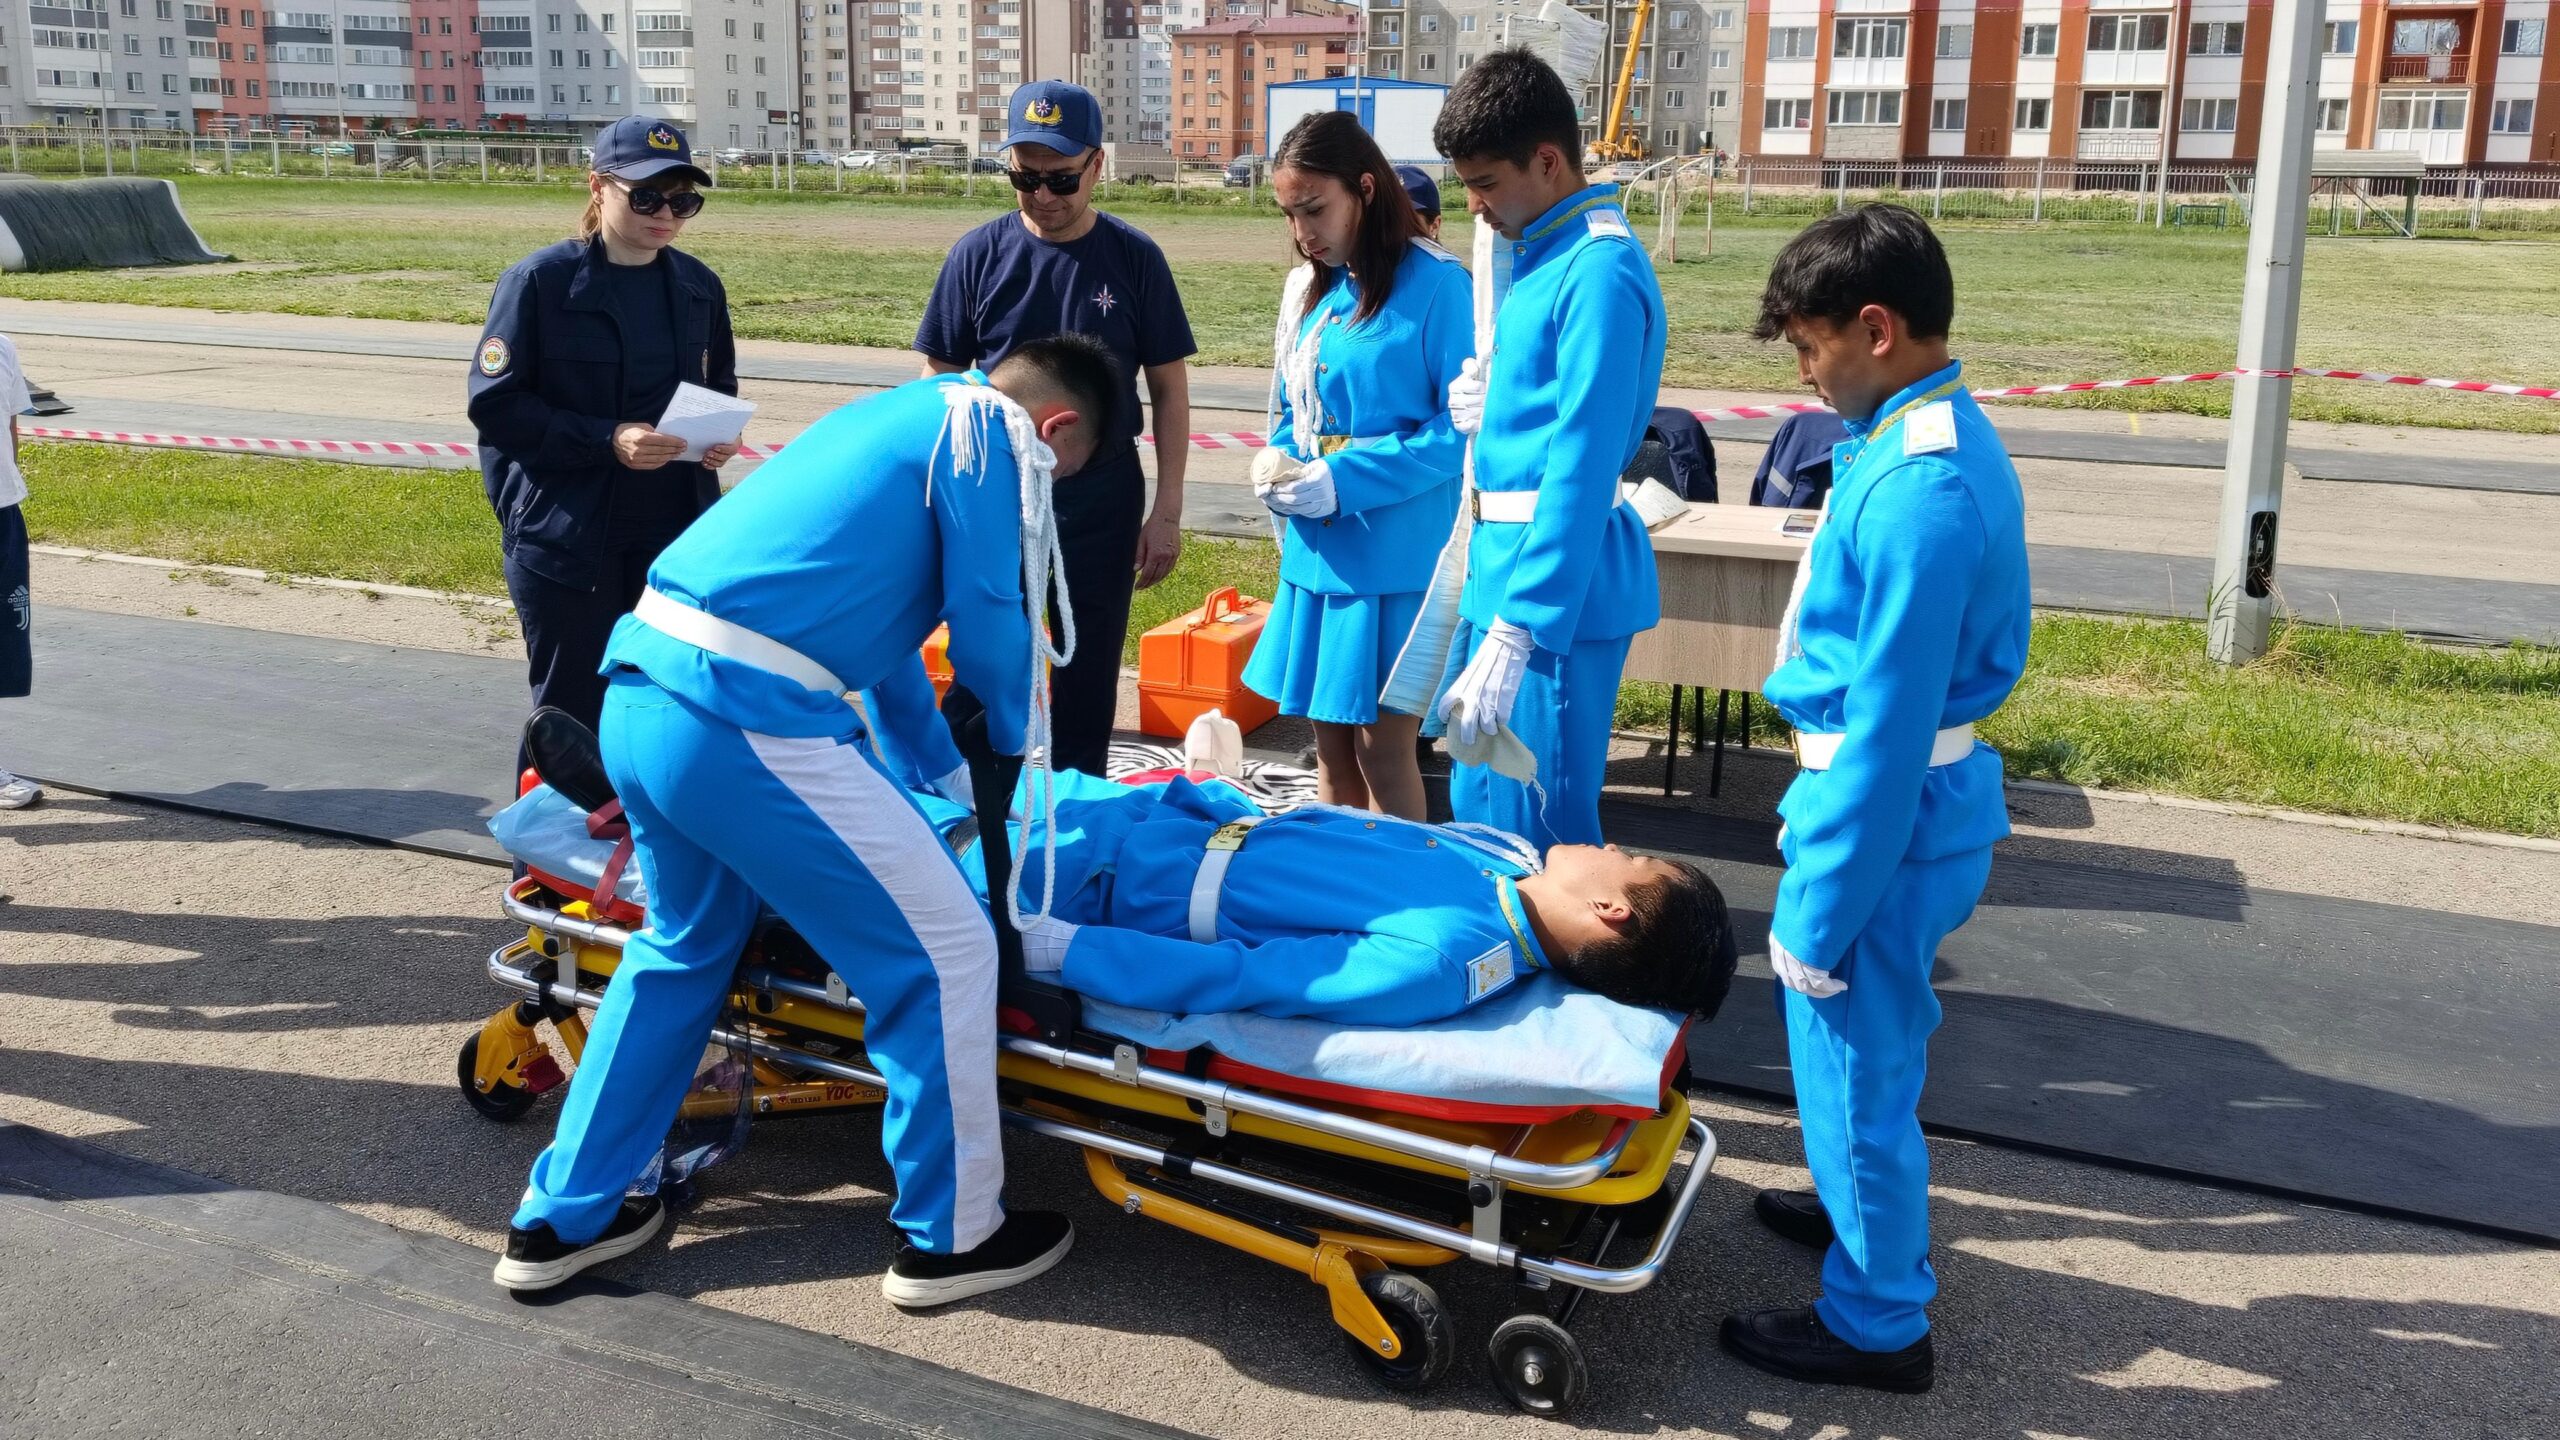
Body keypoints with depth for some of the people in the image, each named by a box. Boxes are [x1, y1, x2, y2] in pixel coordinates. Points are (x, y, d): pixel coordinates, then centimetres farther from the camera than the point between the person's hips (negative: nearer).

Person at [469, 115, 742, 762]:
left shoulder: (699, 286, 5)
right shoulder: (541, 280, -9)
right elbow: (494, 402, -11)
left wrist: (720, 434, -6)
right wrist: (606, 440, -23)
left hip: (676, 533, 4)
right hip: (566, 539, -4)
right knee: (572, 713, 5)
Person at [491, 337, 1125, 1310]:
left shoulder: (903, 415, 26)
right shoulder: (986, 434, -1)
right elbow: (988, 630, -2)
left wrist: (949, 768, 38)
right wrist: (1015, 743, 19)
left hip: (636, 694, 10)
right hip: (745, 725, -10)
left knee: (682, 948, 28)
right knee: (943, 950, 3)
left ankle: (562, 1220, 37)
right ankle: (951, 1237, 17)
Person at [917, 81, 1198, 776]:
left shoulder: (1134, 259, -4)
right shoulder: (979, 254, -4)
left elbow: (1169, 389, 1)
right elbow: (939, 381, 4)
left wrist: (1166, 513, -2)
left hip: (1103, 501, 0)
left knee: (1088, 680, 10)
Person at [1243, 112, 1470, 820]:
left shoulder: (1434, 284, -11)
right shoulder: (1305, 289, 11)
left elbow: (1462, 428, -14)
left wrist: (1346, 481, -18)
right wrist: (1278, 463, -2)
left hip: (1396, 556, -7)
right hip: (1316, 554, 7)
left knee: (1382, 745, -1)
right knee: (1330, 742, 15)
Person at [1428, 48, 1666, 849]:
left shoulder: (1600, 272, -17)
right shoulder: (1544, 253, 12)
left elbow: (1582, 466, -23)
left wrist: (1514, 633, -27)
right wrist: (1490, 408, 1)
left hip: (1559, 584, -10)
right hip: (1507, 562, 10)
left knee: (1539, 835, -1)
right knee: (1480, 813, 19)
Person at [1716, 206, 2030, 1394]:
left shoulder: (1915, 492, -26)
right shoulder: (1941, 437, 6)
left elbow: (1888, 727, -25)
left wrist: (1818, 911, -19)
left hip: (1889, 811, -10)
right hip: (1920, 790, 10)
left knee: (1854, 1056, 6)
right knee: (1869, 1040, 27)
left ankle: (1877, 1321, 23)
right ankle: (1862, 1198, 49)